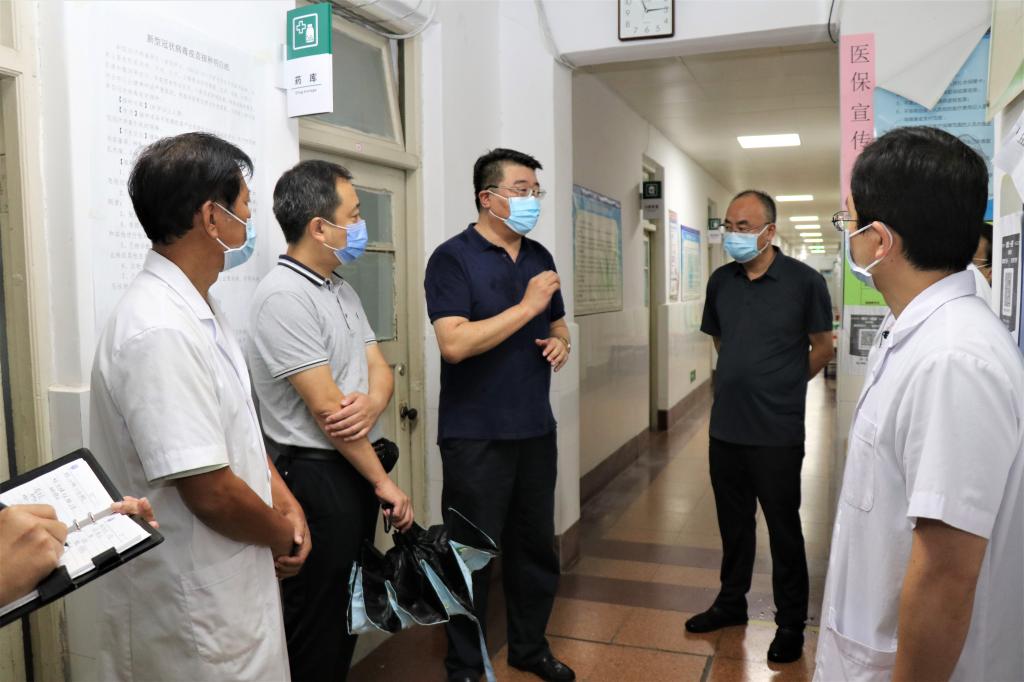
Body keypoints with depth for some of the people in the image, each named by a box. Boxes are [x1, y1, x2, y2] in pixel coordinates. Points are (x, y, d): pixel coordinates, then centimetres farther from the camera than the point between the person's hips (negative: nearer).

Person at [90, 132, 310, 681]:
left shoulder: (198, 310, 5)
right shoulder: (160, 332, -27)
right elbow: (210, 491, -28)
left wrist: (284, 500, 0)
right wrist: (282, 536, -10)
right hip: (192, 608, -9)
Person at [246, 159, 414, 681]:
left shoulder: (342, 290, 11)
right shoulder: (284, 296, -18)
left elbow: (379, 368, 9)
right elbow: (326, 409, -21)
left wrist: (372, 403, -16)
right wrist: (384, 482, -13)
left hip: (356, 469, 9)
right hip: (317, 477, -9)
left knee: (348, 611, 21)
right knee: (317, 624, 6)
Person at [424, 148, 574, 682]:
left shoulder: (539, 257, 10)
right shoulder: (453, 257, -11)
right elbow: (455, 343, -23)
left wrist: (562, 343, 0)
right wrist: (527, 306, -20)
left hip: (536, 430, 7)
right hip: (476, 436, -6)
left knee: (535, 547, 17)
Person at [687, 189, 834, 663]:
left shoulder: (804, 281, -11)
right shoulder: (720, 281, 3)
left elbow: (822, 347, 0)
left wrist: (782, 386, 8)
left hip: (777, 432, -4)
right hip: (725, 428, 5)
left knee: (783, 530, 9)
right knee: (733, 522, 18)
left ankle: (791, 623, 25)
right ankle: (731, 601, 36)